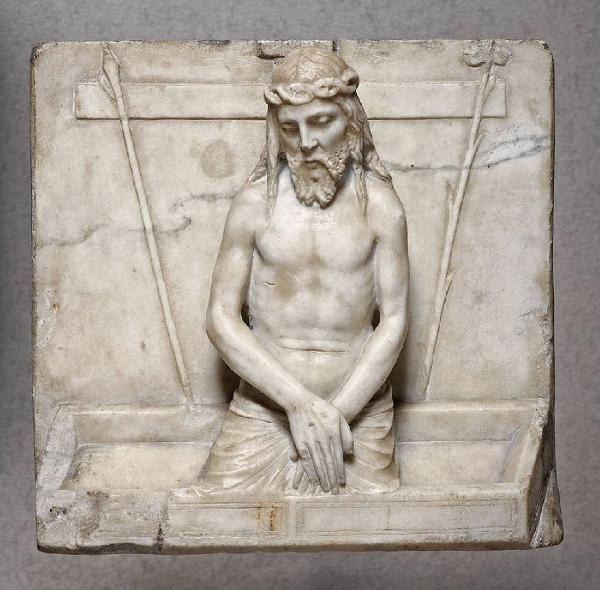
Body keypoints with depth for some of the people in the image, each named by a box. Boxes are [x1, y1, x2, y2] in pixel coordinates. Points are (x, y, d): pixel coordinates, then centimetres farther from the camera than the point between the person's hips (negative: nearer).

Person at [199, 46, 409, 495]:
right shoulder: (255, 204, -1)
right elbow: (221, 318, -4)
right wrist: (299, 402, -15)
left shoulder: (381, 206, -1)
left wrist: (336, 412, -13)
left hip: (358, 411, 0)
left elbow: (393, 321, -2)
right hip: (263, 407, 0)